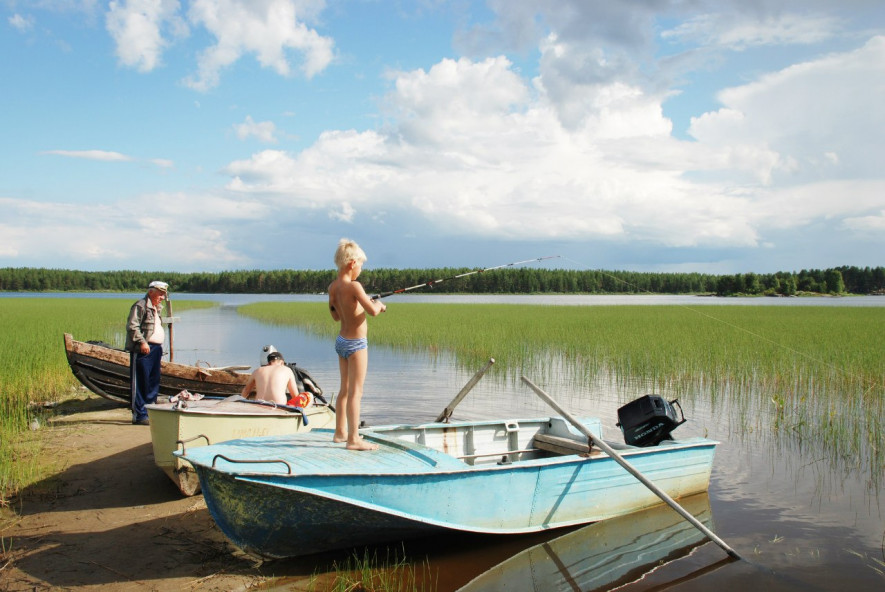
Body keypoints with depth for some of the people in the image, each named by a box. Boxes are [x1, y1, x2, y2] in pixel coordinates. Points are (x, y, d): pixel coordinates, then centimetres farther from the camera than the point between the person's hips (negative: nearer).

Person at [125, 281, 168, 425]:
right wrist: (142, 342, -24)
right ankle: (139, 415, -2)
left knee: (154, 382, 12)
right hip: (143, 350, -9)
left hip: (155, 349, 10)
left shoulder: (156, 308, 22)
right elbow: (132, 326, -17)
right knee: (140, 383, -5)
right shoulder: (140, 306, -8)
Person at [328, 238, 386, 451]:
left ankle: (340, 432, 30)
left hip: (341, 341, 9)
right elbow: (373, 311, -27)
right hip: (356, 343, -9)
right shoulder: (354, 286, -20)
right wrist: (378, 304, -5)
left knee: (345, 389, 19)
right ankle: (353, 439, -3)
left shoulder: (332, 287, 5)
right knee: (356, 391, -5)